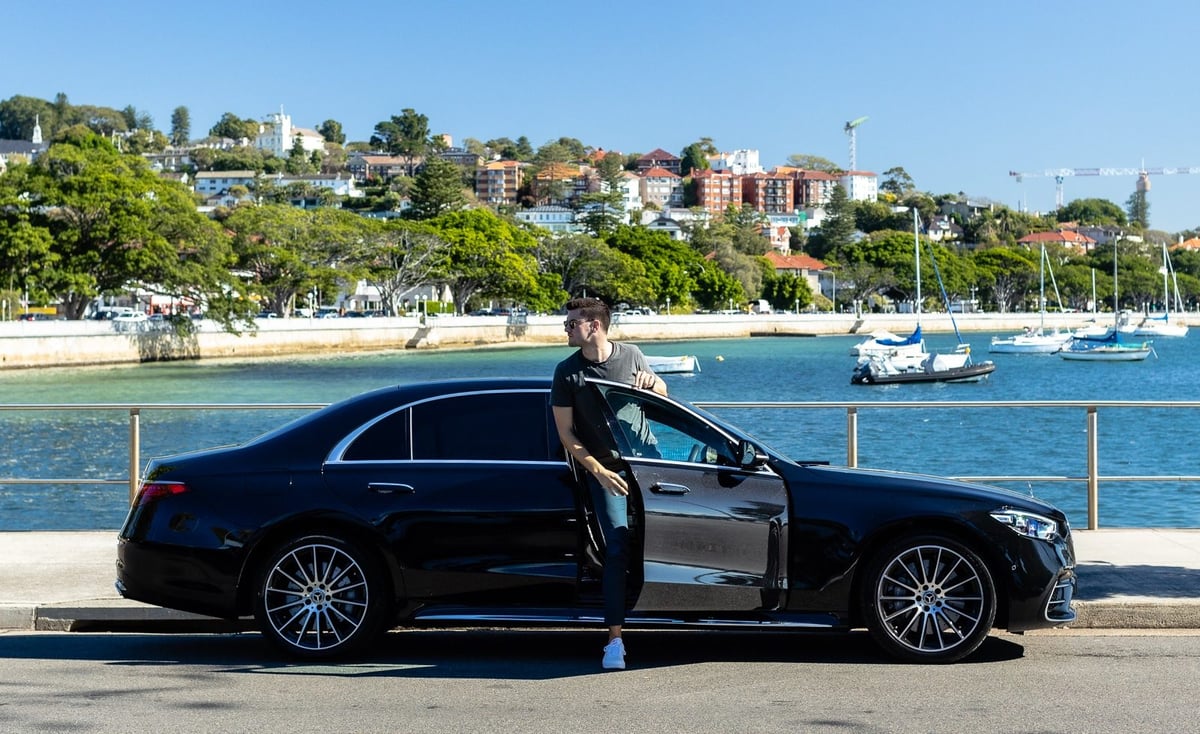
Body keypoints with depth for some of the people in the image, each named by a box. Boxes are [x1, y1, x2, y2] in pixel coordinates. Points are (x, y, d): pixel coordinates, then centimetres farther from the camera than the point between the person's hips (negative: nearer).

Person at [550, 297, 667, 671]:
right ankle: (615, 639, -8)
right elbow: (566, 434, -5)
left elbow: (662, 393, 15)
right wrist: (599, 472, -14)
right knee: (618, 550, -10)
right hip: (605, 469, -3)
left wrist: (651, 383, -9)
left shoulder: (631, 355, -1)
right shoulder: (567, 372, -7)